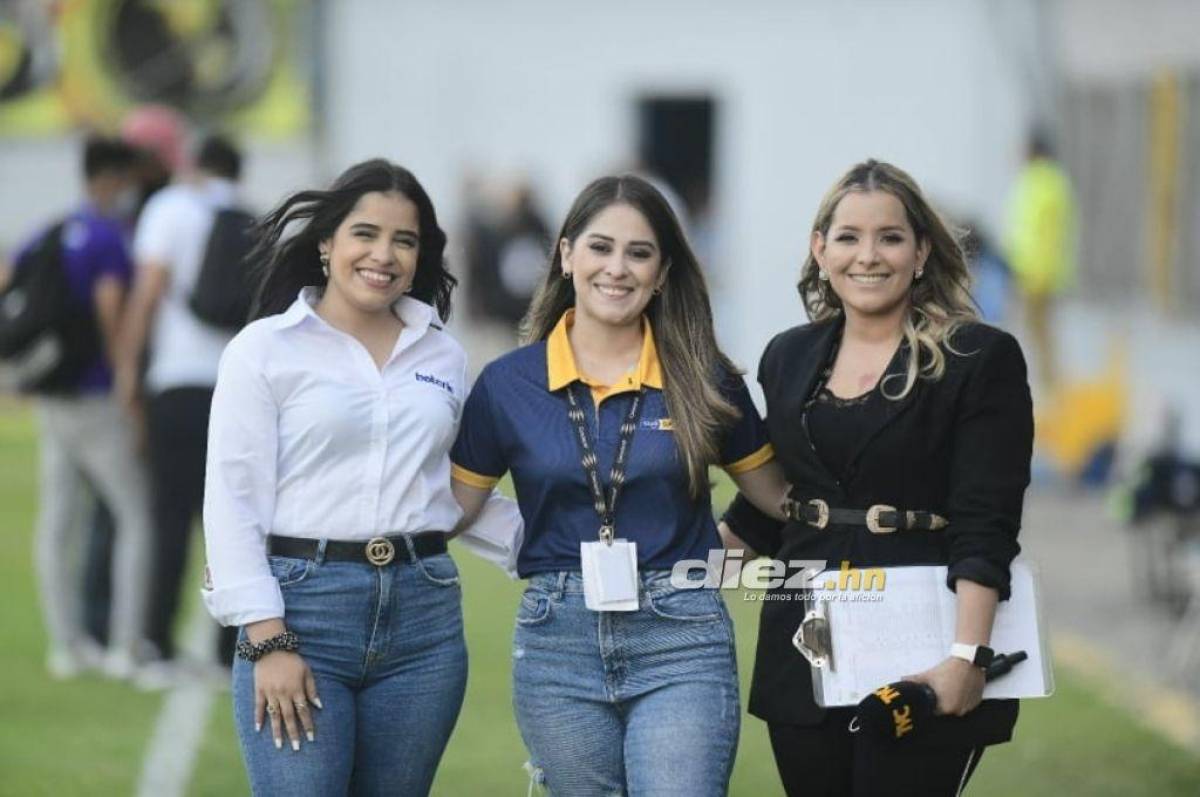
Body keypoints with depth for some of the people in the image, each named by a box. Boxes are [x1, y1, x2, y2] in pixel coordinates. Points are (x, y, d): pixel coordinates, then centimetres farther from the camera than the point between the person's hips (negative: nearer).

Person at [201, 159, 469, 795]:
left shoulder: (443, 357, 13)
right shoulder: (265, 348, 0)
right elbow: (233, 501, -4)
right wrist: (268, 641, -12)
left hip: (424, 617, 4)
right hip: (302, 606, -4)